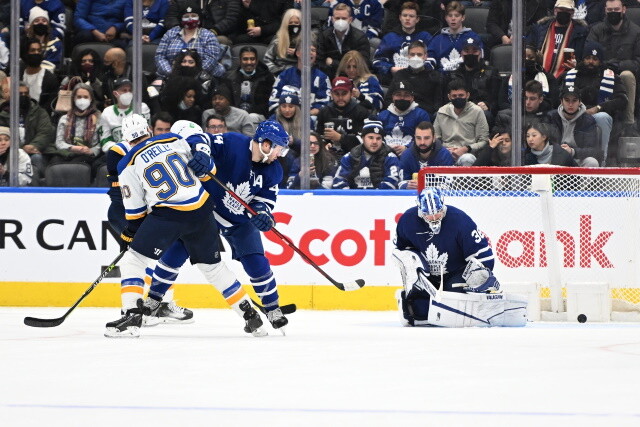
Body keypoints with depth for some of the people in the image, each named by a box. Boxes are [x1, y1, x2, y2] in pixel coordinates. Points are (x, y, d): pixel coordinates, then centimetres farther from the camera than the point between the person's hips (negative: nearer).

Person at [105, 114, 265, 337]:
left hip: (168, 215, -5)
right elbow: (208, 168, 12)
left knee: (133, 261, 3)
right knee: (212, 266, 21)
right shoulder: (175, 140, 8)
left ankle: (132, 316, -13)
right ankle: (249, 313, 25)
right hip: (201, 210, 5)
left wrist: (130, 234, 20)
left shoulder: (128, 166, 1)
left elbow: (135, 211, 4)